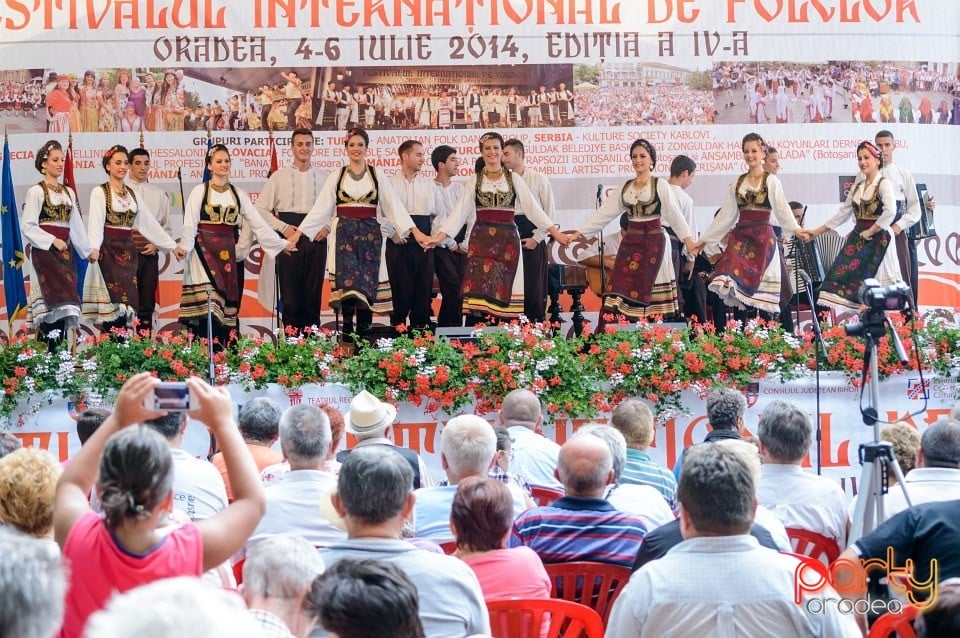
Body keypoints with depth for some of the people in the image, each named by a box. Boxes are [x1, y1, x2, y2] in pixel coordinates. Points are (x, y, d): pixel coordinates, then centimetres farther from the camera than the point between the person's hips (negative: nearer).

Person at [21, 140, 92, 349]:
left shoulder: (69, 193, 16)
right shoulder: (36, 192, -3)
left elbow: (77, 225, 18)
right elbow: (28, 227, -8)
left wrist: (88, 250, 13)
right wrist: (52, 241, -14)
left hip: (65, 252, 6)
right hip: (45, 251, -6)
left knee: (62, 306, 1)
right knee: (53, 302, -15)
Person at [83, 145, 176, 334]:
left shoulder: (132, 194, 15)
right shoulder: (100, 192, -3)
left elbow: (150, 223, 17)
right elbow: (95, 222, -15)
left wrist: (172, 246, 15)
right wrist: (93, 248, -31)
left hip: (128, 251, 6)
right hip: (108, 249, -6)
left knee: (125, 306, 2)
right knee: (113, 306, -11)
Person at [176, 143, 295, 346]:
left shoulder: (239, 194, 13)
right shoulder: (199, 191, 3)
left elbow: (258, 223, 12)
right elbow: (190, 223, -5)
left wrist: (281, 244, 7)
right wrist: (184, 246, -23)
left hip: (229, 252, 4)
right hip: (205, 250, -4)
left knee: (228, 302, 0)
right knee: (207, 302, -16)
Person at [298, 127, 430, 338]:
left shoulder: (377, 176, 7)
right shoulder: (337, 176, 7)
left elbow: (393, 205, 2)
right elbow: (320, 208, 4)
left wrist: (415, 231, -7)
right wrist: (299, 232, -4)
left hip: (370, 233, 1)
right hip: (345, 233, -1)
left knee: (368, 282, -2)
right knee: (347, 279, -16)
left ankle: (364, 334, 4)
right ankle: (347, 333, -14)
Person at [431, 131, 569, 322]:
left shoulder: (514, 179, 9)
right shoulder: (474, 180, 9)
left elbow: (532, 207, 5)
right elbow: (461, 211, 5)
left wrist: (555, 232, -2)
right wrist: (440, 236, -5)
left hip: (507, 239, 0)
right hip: (481, 239, 0)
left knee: (504, 288, -3)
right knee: (479, 290, -10)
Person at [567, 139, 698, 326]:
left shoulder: (660, 185, -1)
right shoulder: (625, 188, 12)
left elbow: (674, 214, -8)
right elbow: (604, 213, 12)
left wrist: (687, 239, -21)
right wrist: (579, 233, 6)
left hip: (653, 242, -4)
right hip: (630, 242, 4)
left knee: (643, 292, -7)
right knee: (619, 290, -5)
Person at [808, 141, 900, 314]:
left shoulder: (883, 183, -6)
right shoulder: (857, 187, 15)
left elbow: (890, 211, -21)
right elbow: (842, 214, 21)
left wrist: (870, 231, -16)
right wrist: (817, 231, 19)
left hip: (877, 239, -7)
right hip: (857, 239, 7)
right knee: (841, 275, -4)